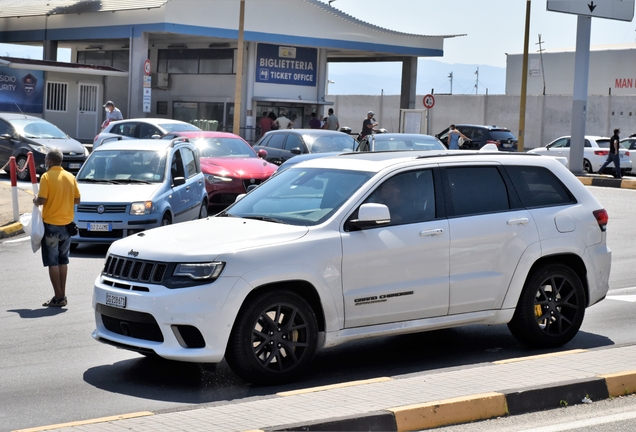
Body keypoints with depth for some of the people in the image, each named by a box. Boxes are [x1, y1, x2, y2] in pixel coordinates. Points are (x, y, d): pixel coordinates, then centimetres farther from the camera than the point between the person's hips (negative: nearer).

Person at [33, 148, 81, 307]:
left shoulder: (46, 177, -12)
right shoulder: (70, 177, 4)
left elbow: (42, 200, -17)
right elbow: (77, 199, 7)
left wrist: (35, 200, 4)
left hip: (51, 224, -5)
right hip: (67, 224, 5)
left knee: (52, 262, 0)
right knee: (63, 261, 14)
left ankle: (58, 297, -1)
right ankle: (62, 296, 16)